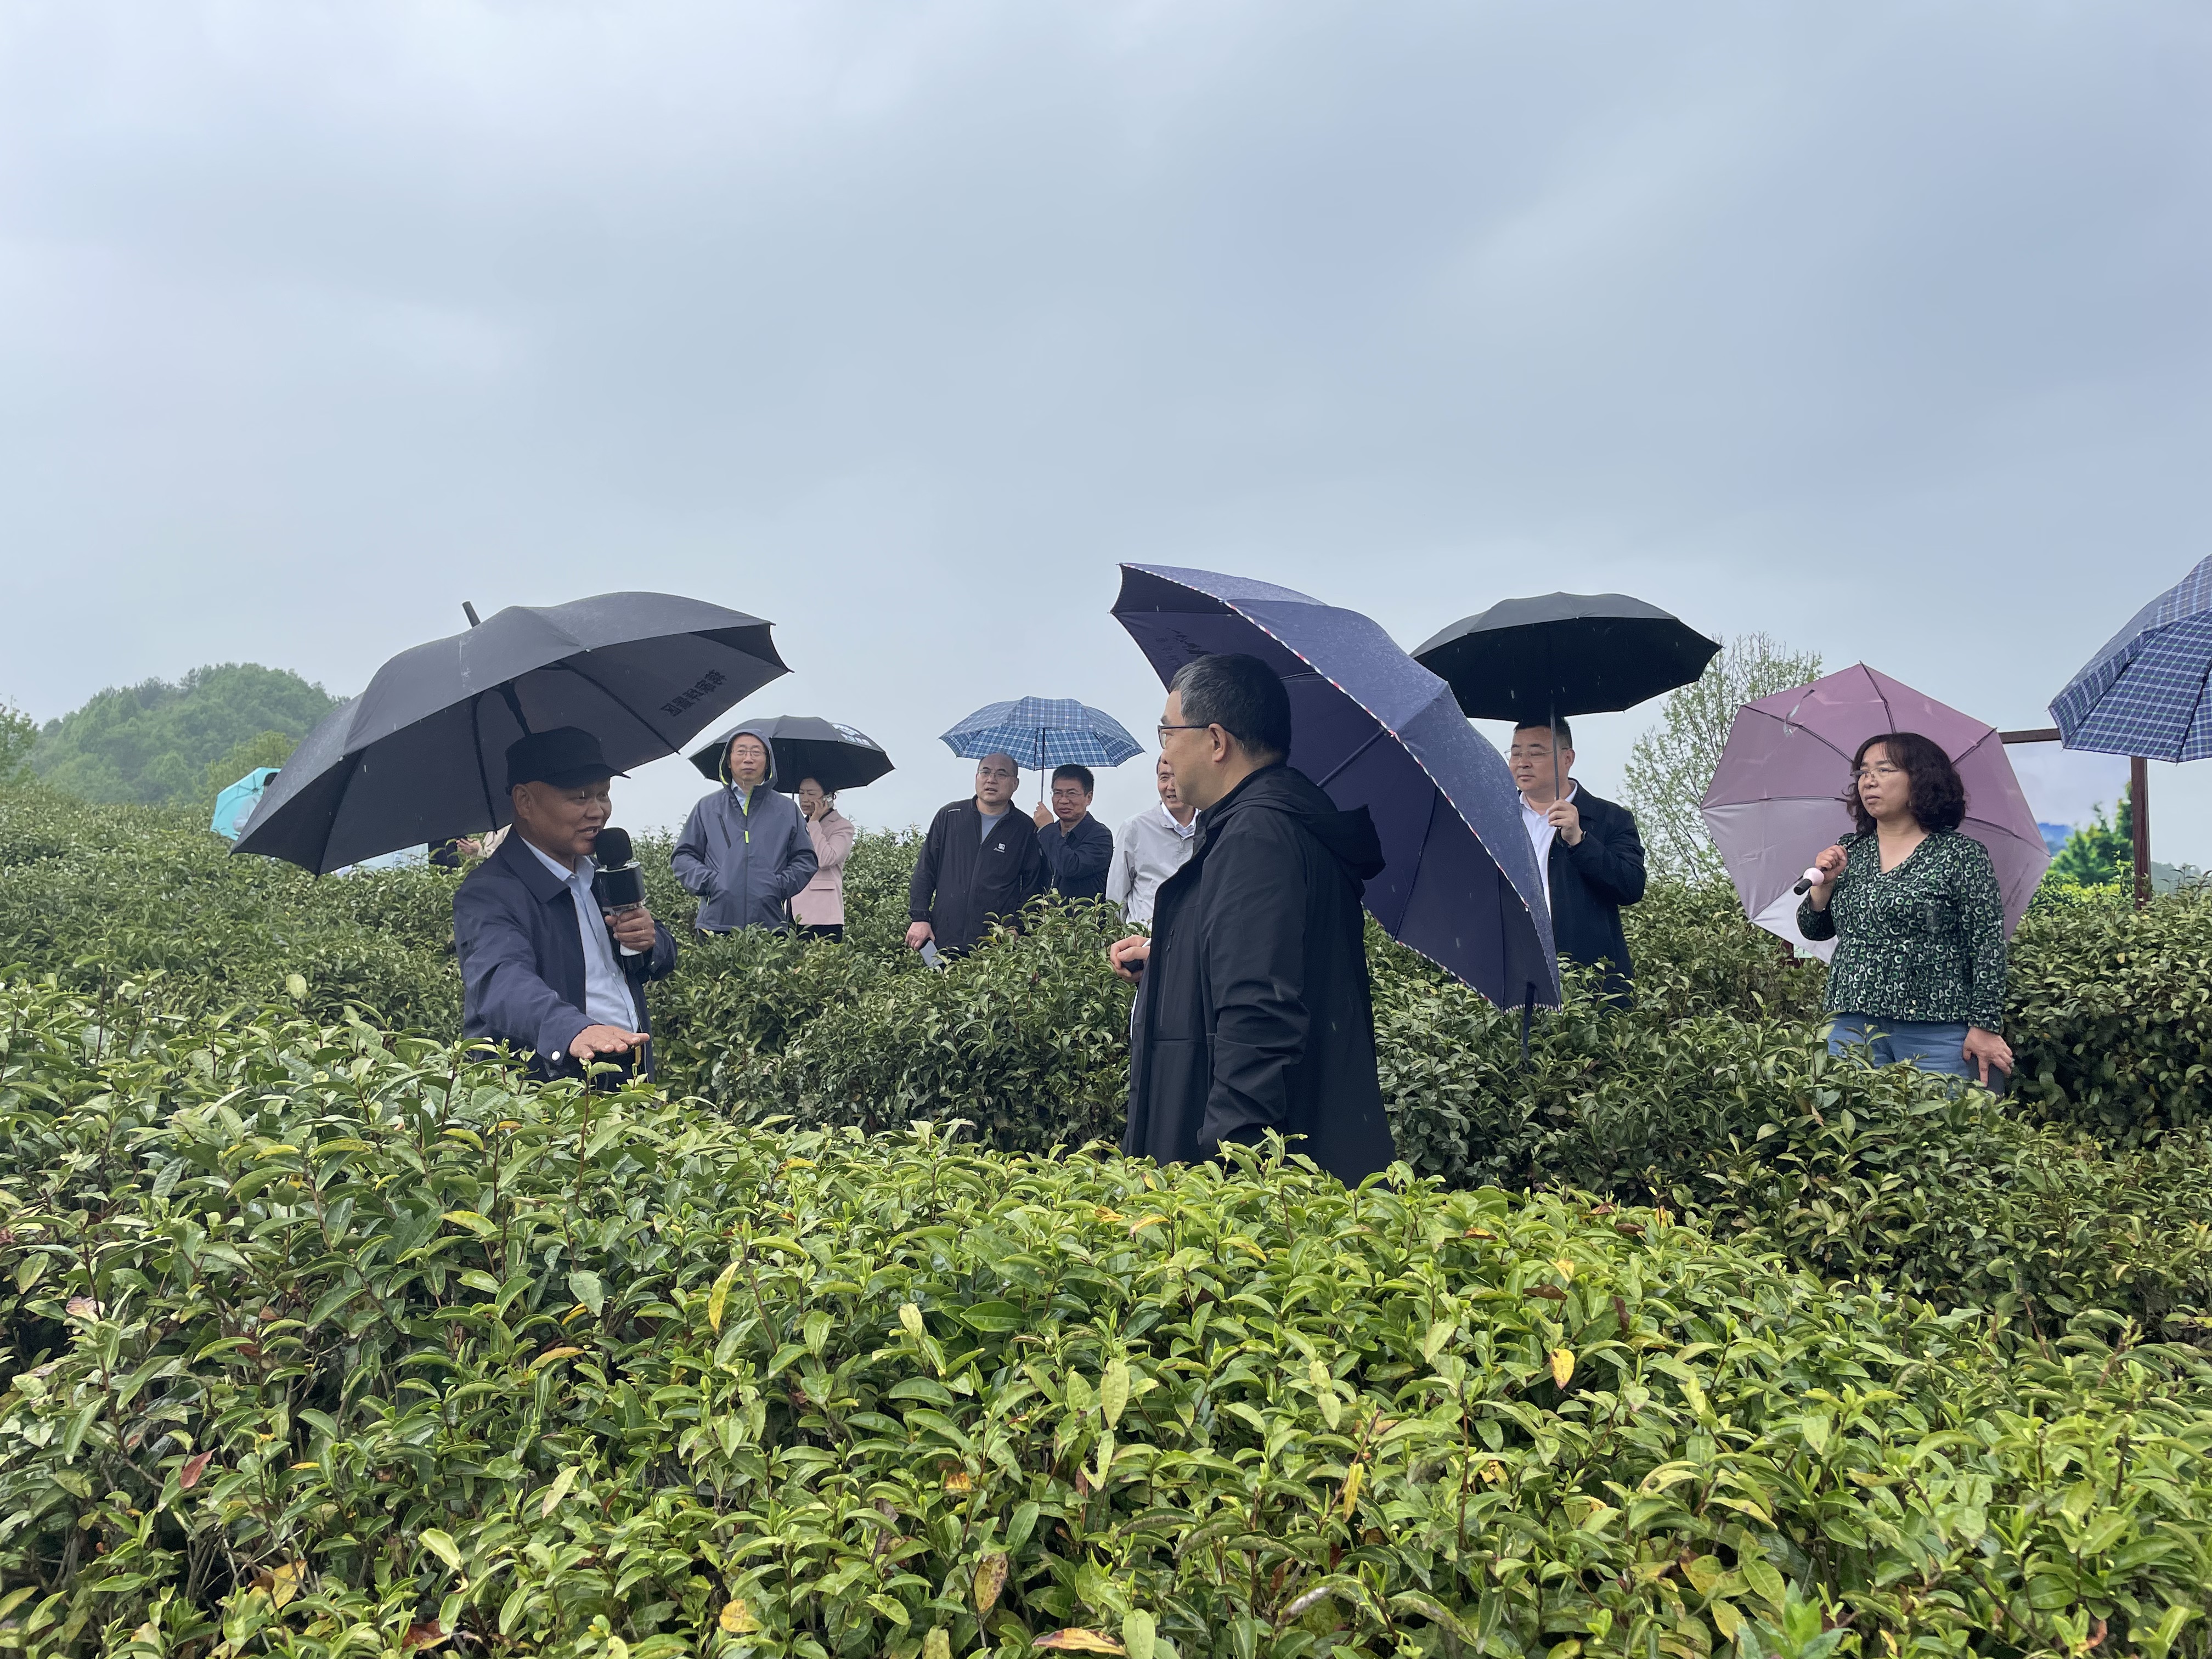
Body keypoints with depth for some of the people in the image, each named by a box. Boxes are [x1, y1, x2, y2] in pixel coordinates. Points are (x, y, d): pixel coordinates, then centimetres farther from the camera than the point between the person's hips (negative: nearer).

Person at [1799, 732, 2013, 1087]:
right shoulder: (1849, 852, 11)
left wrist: (1985, 1026, -11)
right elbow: (1814, 931, 15)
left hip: (1936, 1033, -4)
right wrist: (1823, 884, -3)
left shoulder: (1963, 856, -3)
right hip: (1852, 1027, 4)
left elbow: (1987, 945, -6)